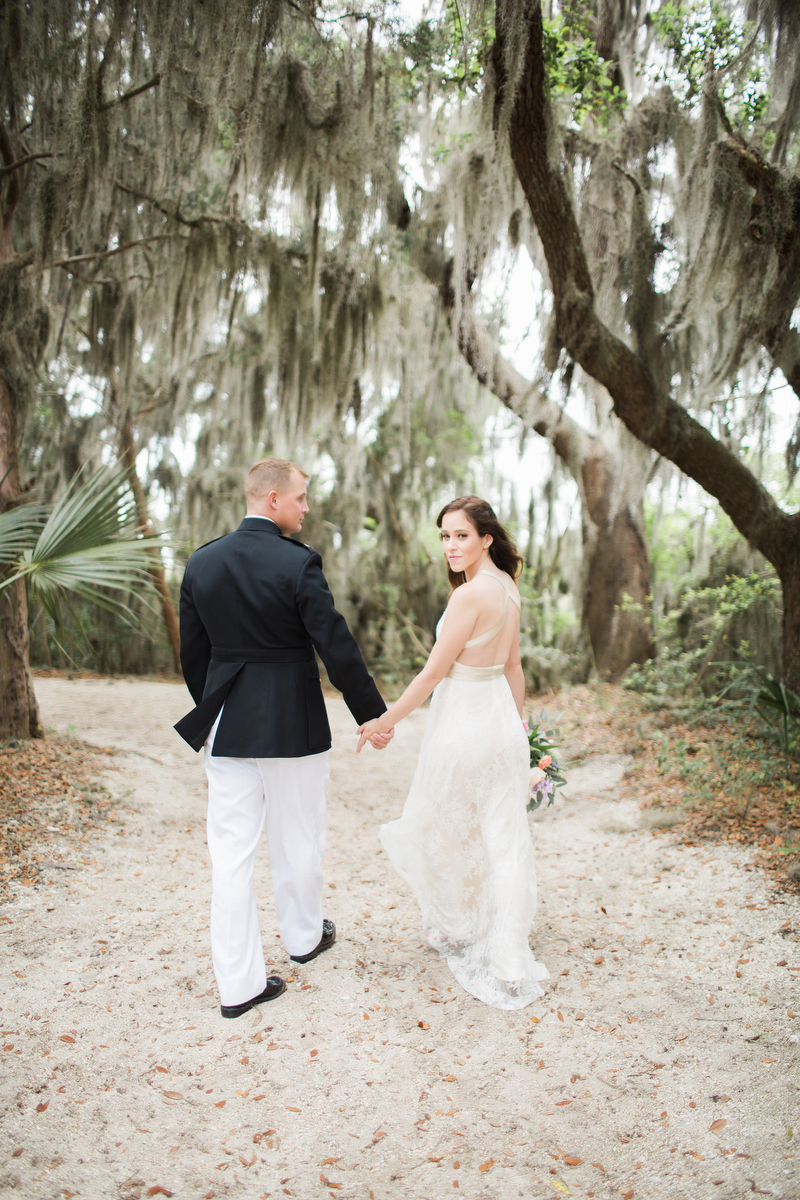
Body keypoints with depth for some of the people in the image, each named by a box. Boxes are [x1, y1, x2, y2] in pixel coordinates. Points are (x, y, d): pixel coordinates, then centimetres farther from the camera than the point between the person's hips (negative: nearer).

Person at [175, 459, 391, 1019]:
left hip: (227, 724, 5)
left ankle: (239, 982, 15)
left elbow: (193, 651, 9)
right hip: (291, 724, -4)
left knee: (231, 850, 8)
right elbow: (338, 648, -14)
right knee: (297, 839, 16)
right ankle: (304, 936, 39)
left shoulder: (202, 562, 2)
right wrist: (374, 715, -3)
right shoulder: (298, 563, -14)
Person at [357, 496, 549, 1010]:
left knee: (441, 829, 15)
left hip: (464, 724, -8)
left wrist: (387, 719, -7)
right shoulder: (508, 587, 5)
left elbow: (434, 672, -17)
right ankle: (509, 961, 20)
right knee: (504, 838, 11)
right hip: (501, 716, 8)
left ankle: (457, 928, 36)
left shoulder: (470, 594, -22)